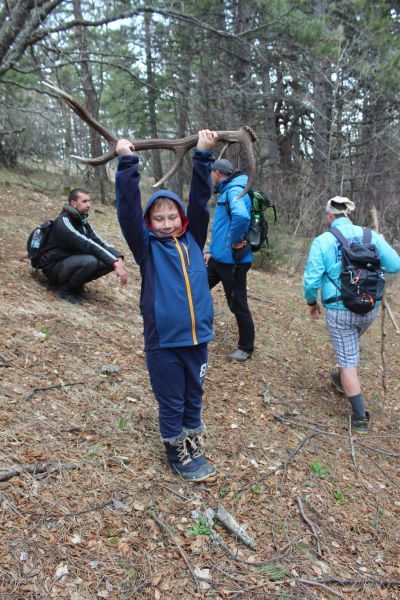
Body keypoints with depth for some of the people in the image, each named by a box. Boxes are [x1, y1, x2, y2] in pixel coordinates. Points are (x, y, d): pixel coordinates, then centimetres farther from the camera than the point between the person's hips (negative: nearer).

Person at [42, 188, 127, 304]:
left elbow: (99, 242, -4)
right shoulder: (63, 223, -22)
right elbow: (89, 246, -30)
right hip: (54, 267, -8)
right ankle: (65, 289, -11)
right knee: (90, 260, -35)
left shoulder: (82, 222, 5)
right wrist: (115, 264, -35)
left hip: (70, 262, 8)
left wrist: (118, 259, -22)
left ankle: (76, 286, 4)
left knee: (110, 260, -9)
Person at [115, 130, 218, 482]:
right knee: (172, 404, 11)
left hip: (197, 337, 4)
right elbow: (128, 210, -13)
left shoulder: (193, 240, 6)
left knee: (194, 398, 19)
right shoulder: (147, 247, -3)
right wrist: (128, 164, -17)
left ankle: (194, 448, 38)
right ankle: (179, 456, 31)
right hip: (163, 342, -3)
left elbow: (200, 200, 1)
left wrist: (203, 156, -4)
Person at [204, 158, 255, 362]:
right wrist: (211, 250, 16)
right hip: (218, 258, 10)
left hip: (233, 261, -10)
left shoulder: (235, 191, -18)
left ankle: (246, 348, 21)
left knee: (238, 306, 4)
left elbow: (242, 216, -41)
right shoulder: (226, 192, 14)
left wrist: (235, 241, -27)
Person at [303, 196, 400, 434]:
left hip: (339, 310, -4)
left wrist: (312, 303, 8)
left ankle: (360, 417, 9)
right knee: (352, 345, 31)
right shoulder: (371, 235, -2)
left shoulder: (322, 241, -9)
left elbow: (312, 280, -10)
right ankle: (342, 379, 53)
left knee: (348, 360, 6)